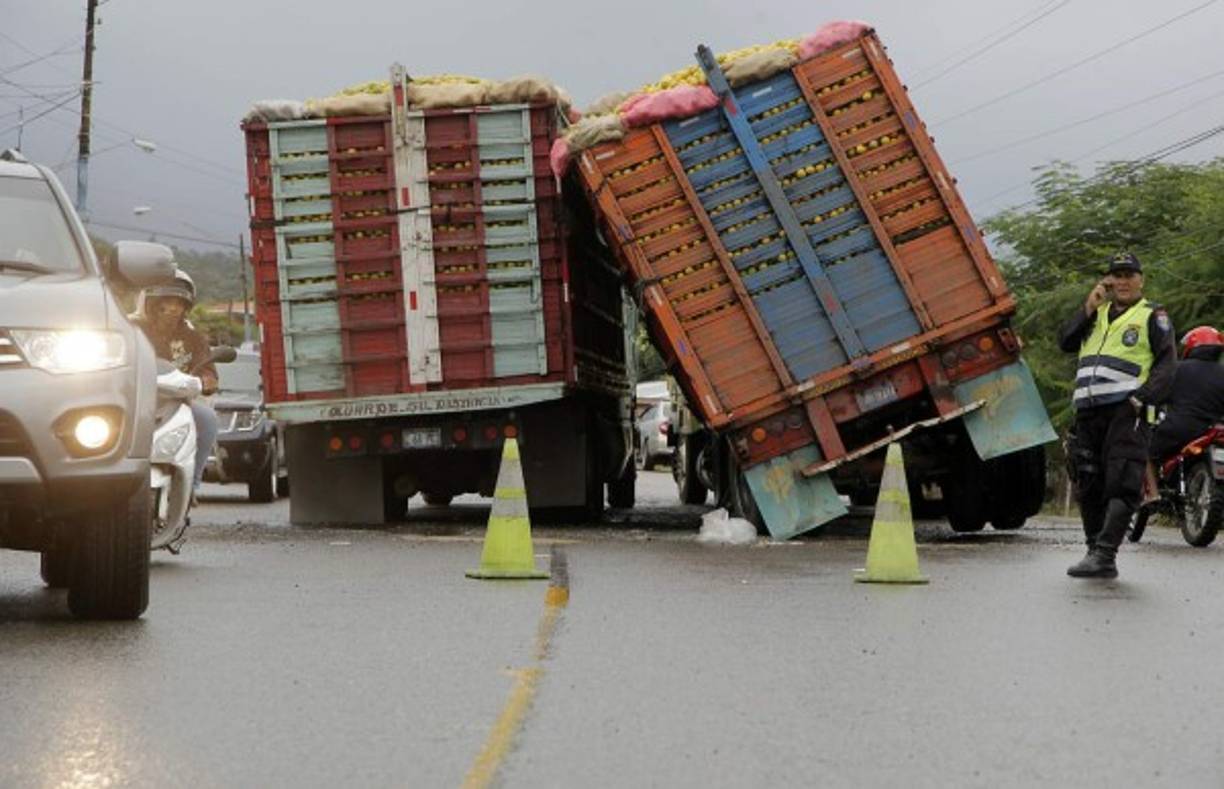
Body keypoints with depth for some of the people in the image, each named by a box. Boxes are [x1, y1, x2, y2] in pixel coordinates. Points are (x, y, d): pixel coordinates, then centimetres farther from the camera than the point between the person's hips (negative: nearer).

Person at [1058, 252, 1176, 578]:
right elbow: (1066, 342, 11)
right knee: (1091, 487, 8)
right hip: (1089, 411, 7)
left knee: (1121, 485, -16)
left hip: (1127, 410, -6)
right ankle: (1096, 552, 15)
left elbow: (1167, 364, -2)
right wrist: (1088, 308, 2)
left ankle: (1104, 553, -26)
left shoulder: (1152, 316, 7)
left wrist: (1143, 397, -16)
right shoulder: (1097, 315, 24)